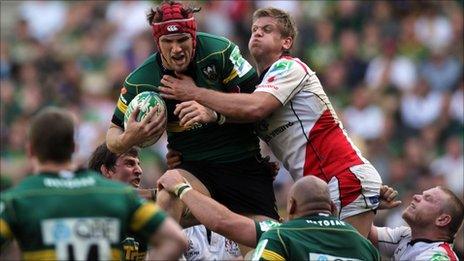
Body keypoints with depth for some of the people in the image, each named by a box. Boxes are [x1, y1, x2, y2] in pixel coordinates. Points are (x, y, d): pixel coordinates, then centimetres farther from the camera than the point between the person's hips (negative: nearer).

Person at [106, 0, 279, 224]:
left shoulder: (219, 51, -12)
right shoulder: (139, 82, -7)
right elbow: (114, 131, 4)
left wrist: (214, 113, -29)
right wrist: (126, 140, -22)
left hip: (244, 163, 0)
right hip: (194, 167, 0)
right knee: (167, 199, -34)